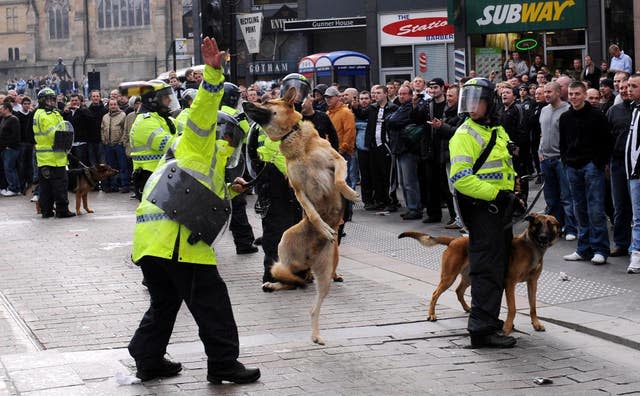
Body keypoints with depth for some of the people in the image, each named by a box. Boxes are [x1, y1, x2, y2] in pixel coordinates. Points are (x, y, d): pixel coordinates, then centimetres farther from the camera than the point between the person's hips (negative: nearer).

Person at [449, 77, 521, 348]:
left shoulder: (497, 131, 15)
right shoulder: (465, 135, -13)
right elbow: (461, 178, -22)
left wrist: (513, 196, 14)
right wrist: (497, 194, -24)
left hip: (500, 207, 9)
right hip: (481, 209, -9)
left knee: (499, 267, 16)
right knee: (487, 270, -10)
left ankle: (488, 318, 27)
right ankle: (482, 329, -9)